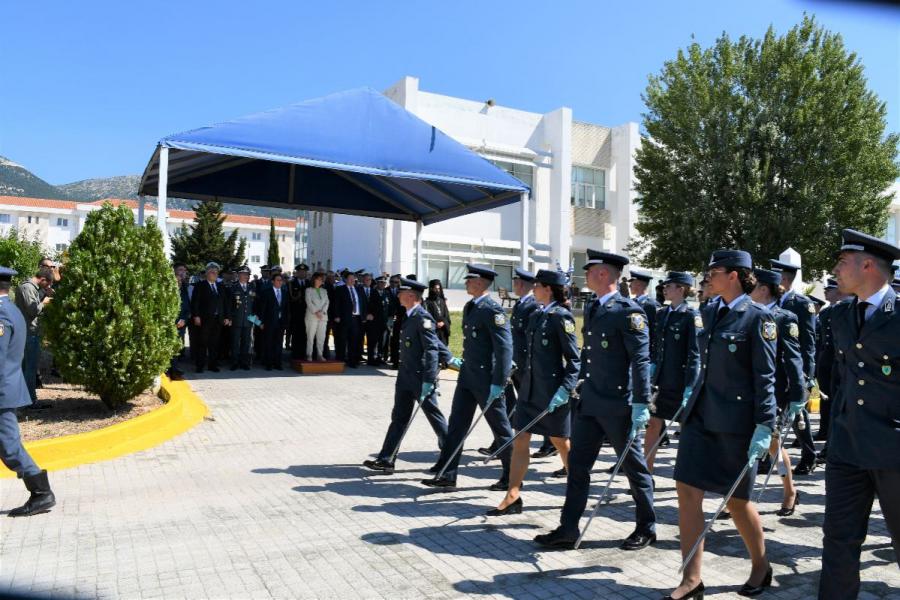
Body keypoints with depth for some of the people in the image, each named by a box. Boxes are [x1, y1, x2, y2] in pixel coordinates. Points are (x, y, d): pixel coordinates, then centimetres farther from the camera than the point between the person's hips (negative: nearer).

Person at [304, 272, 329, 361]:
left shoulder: (324, 291, 19)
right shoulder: (308, 290, 6)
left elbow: (326, 302, 8)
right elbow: (308, 302, -5)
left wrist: (322, 311, -8)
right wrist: (315, 312, -15)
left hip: (323, 316, 4)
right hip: (311, 316, -4)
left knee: (321, 337, 1)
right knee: (310, 336, -5)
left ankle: (320, 355, 4)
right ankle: (309, 355, -1)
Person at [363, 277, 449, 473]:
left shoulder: (423, 317, -18)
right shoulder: (410, 316, 11)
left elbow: (432, 349, -22)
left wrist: (428, 380, -25)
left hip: (420, 377, -9)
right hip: (405, 375, 9)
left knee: (434, 416, 4)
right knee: (399, 417, 9)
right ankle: (385, 460, 13)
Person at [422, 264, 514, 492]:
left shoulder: (493, 310, -17)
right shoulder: (469, 307, 12)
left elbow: (505, 348, -21)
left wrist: (498, 383, -23)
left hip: (486, 380, -9)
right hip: (467, 376, 9)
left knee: (501, 429, 5)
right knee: (457, 424, 8)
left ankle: (512, 477, 21)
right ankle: (447, 475, 14)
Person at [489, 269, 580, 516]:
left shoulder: (561, 316, -12)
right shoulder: (534, 315, 10)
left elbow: (574, 358, -14)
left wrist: (565, 389, -21)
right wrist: (522, 377, 15)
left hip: (552, 391, -7)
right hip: (529, 387, 7)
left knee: (561, 443, 9)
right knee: (520, 441, 5)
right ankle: (512, 497, 10)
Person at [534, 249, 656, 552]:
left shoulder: (628, 311, -14)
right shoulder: (592, 309, 11)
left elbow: (641, 360, -18)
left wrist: (641, 404, -20)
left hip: (618, 406, -8)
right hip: (589, 403, 8)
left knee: (634, 467, 9)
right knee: (577, 464, 9)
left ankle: (646, 529, 28)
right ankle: (568, 530, 17)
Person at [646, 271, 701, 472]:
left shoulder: (692, 316, -11)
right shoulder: (662, 314, 8)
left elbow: (694, 355, -14)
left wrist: (690, 388, -17)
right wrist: (653, 367, 8)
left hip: (681, 384, -6)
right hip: (662, 382, 6)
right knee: (653, 424, 6)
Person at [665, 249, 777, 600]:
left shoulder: (757, 318, -10)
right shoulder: (710, 312, 10)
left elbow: (765, 377, -13)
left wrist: (764, 427, -17)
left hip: (736, 420, -6)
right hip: (700, 413, 6)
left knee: (736, 500, 8)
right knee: (687, 490, 0)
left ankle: (761, 568, 34)